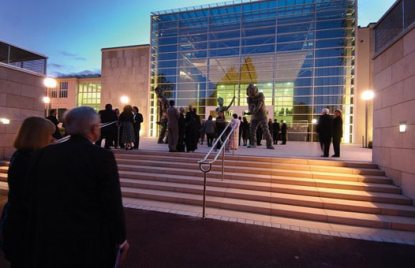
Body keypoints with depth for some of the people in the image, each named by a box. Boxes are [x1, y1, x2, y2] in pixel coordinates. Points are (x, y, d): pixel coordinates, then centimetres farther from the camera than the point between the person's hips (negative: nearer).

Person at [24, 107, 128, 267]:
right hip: (92, 242, -3)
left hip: (50, 240, 4)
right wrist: (121, 239, -1)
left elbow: (33, 199, 4)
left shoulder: (44, 154, -4)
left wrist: (35, 238, 17)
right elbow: (113, 204, -17)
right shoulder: (103, 157, -19)